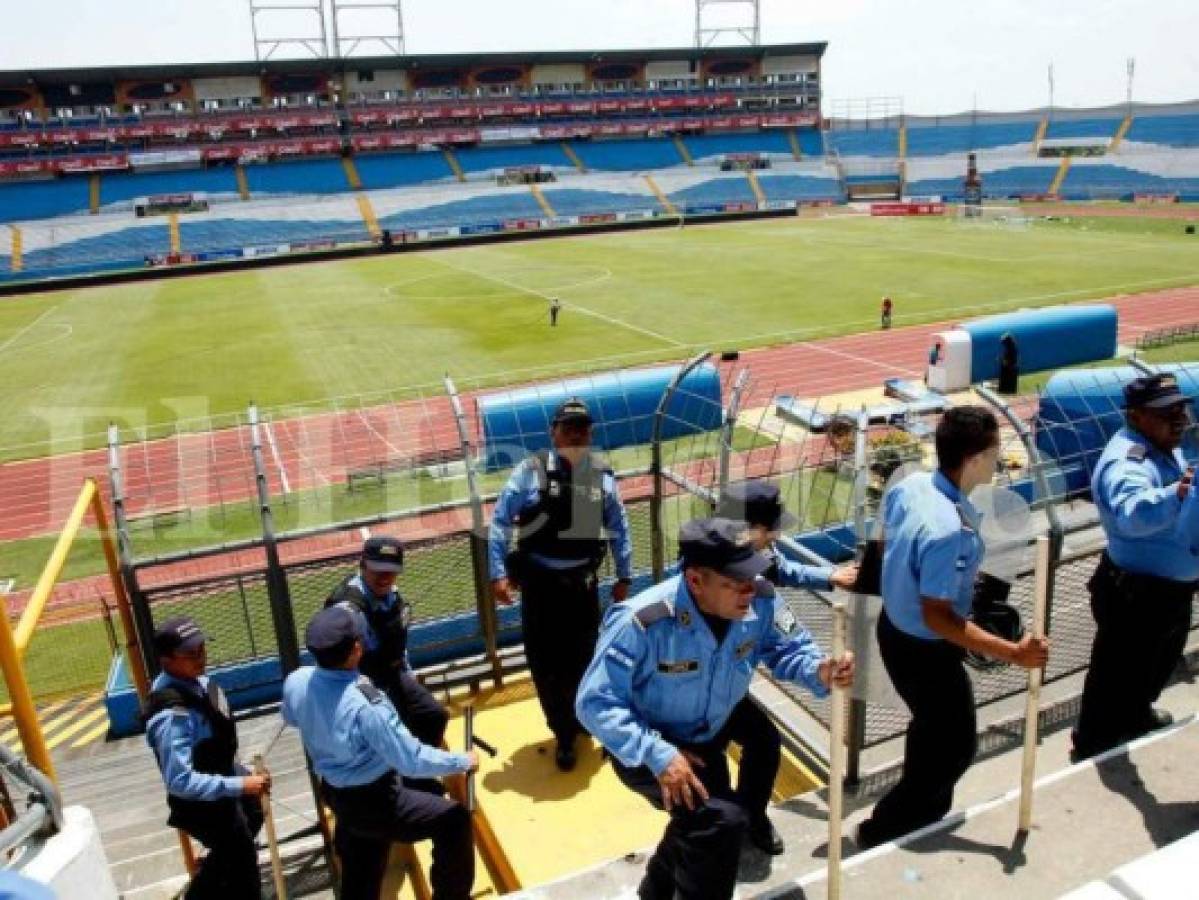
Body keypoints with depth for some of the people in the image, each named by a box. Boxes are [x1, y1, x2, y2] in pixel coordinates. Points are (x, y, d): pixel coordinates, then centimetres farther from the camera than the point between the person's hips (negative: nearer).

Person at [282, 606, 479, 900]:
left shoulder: (296, 682, -14)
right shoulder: (366, 706, -36)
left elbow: (291, 718, 11)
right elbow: (412, 761, -28)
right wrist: (463, 761, -13)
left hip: (335, 795, 7)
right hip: (375, 802, -7)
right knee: (453, 819, 7)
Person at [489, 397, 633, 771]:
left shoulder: (602, 475, -2)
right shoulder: (530, 471, -10)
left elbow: (619, 528, 8)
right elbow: (500, 522, -7)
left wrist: (624, 576, 10)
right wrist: (498, 573, -13)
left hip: (582, 582, 2)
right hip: (539, 582, -2)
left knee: (583, 657, 16)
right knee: (545, 662, 5)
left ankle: (579, 719, 43)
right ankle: (564, 734, 26)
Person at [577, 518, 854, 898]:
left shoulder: (760, 601, -21)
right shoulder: (641, 623, -37)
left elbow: (789, 647, -5)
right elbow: (596, 704, -31)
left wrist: (818, 670, -29)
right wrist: (657, 755, -39)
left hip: (713, 723, 7)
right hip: (651, 746, -6)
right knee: (719, 819, -24)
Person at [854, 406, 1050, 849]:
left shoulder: (908, 485, -10)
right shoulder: (950, 530, -36)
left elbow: (886, 547, 8)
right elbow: (937, 617, -30)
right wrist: (1013, 653, -27)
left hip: (894, 628, 9)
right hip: (926, 651, -8)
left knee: (932, 724, 30)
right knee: (957, 744, 15)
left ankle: (922, 812, 51)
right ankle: (882, 830, 26)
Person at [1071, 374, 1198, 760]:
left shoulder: (1162, 447, 3)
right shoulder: (1128, 461, -30)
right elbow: (1133, 514, -54)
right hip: (1135, 595, -10)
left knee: (1158, 664, 32)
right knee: (1118, 674, 5)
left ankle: (1136, 714, 57)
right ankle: (1093, 749, 24)